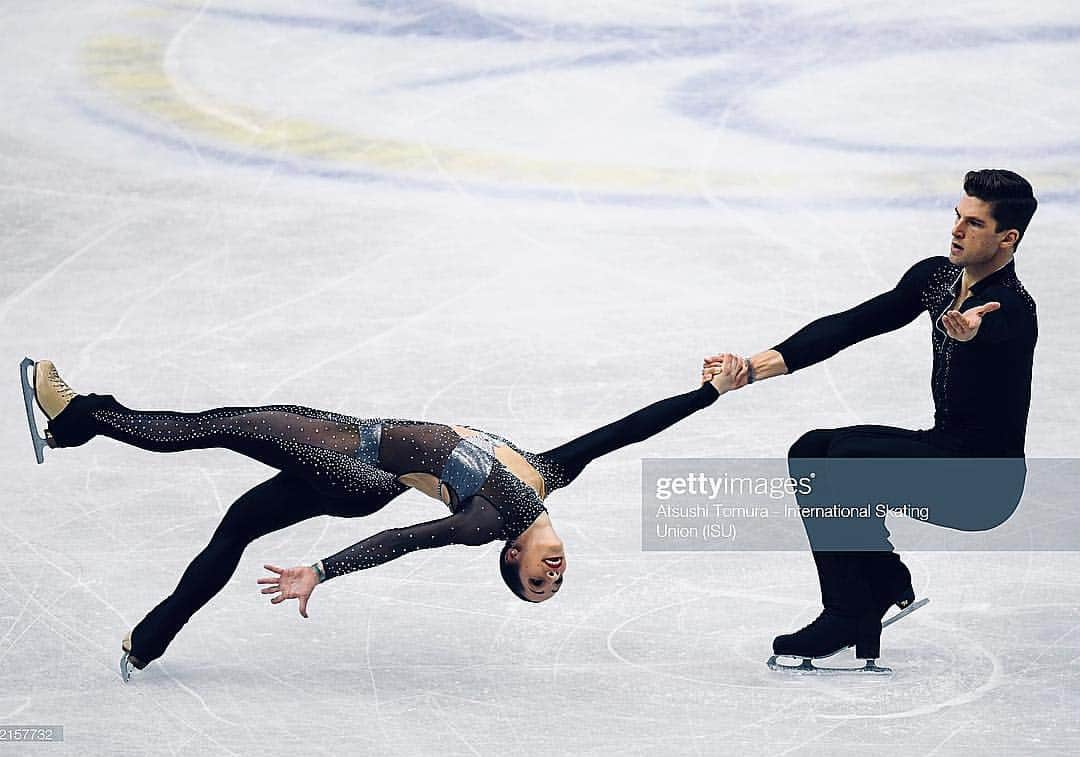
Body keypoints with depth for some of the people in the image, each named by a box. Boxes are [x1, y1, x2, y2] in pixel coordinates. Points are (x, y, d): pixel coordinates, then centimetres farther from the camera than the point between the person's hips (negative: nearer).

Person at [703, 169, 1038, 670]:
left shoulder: (1011, 312, -22)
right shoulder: (935, 277, 3)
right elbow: (850, 326, -1)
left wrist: (967, 338, -65)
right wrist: (756, 368, -11)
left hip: (985, 482, -8)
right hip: (941, 453, 8)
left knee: (850, 456, -26)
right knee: (810, 453, -8)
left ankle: (849, 616, -19)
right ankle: (884, 583, 1)